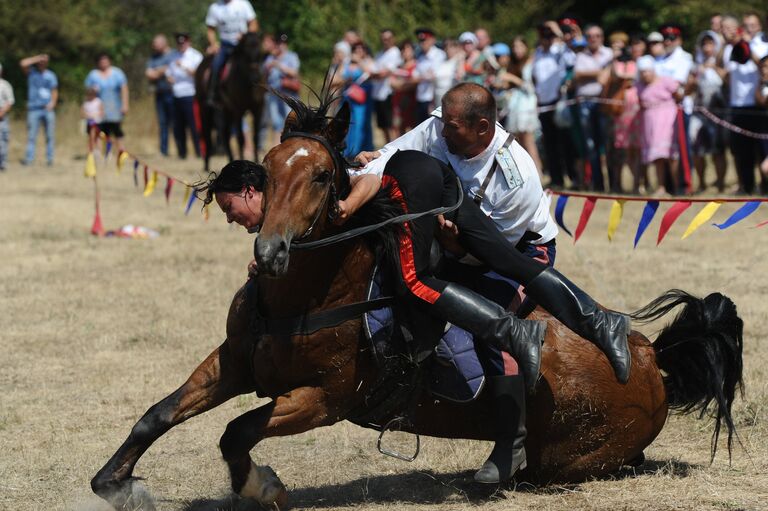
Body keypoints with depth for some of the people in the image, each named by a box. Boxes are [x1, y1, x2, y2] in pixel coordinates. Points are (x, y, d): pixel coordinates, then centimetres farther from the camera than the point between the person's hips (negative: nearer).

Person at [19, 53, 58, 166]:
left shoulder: (51, 75, 12)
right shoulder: (31, 72, 6)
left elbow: (54, 91, 13)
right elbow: (23, 64, -12)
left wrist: (53, 103, -4)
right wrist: (37, 58, -6)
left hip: (48, 109, 2)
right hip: (34, 109, -2)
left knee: (50, 135, 1)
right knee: (31, 135, -6)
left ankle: (50, 158, 6)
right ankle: (29, 157, -6)